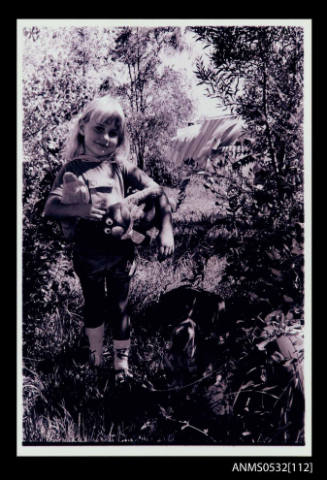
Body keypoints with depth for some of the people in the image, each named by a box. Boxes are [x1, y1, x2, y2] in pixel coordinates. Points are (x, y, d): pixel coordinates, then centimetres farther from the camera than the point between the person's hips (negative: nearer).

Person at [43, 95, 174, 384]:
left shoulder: (121, 167, -5)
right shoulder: (71, 169, -6)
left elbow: (158, 193, -8)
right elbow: (50, 208, -14)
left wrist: (166, 230, -19)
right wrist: (80, 210, -32)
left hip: (120, 251, 0)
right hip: (87, 254, 1)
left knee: (119, 307, 11)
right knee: (94, 306, 19)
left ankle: (122, 361, 29)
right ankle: (96, 358, 39)